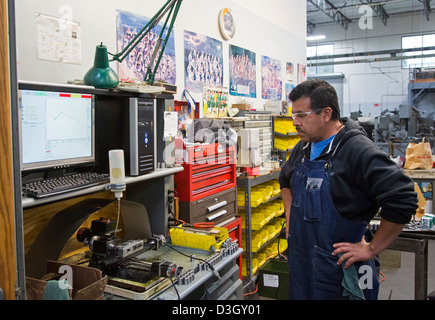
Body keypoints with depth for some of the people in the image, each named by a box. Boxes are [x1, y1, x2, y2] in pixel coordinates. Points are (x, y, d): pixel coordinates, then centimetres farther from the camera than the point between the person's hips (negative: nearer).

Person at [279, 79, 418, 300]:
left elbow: (403, 200, -24)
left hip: (341, 269, -7)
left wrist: (372, 248, -17)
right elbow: (285, 180, 26)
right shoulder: (302, 148, 6)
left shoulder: (359, 151, -19)